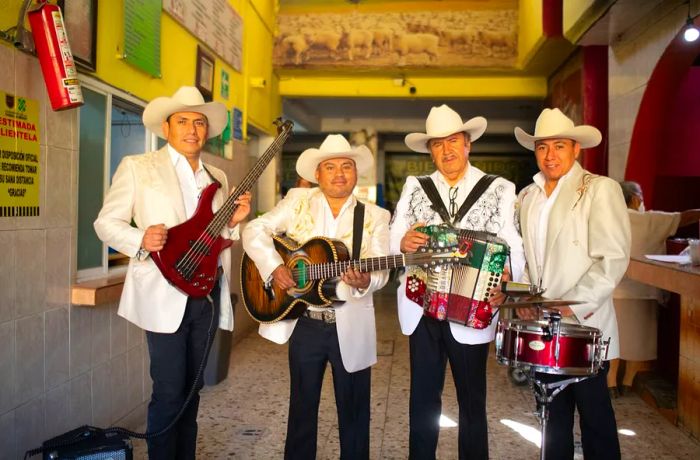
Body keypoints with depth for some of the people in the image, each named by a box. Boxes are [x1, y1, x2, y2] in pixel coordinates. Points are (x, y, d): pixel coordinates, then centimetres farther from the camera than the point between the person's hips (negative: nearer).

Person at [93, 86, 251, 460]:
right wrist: (141, 240, -21)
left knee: (191, 388, 15)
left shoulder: (218, 177, 15)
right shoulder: (137, 166, 0)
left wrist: (233, 222, -2)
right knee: (169, 392, -2)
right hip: (164, 293, -5)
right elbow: (106, 222, -2)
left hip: (208, 292, 5)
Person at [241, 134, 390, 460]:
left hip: (351, 327, 0)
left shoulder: (375, 216, 0)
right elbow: (255, 231, -3)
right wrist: (273, 266, -17)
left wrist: (365, 281, -30)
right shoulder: (298, 201, 1)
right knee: (302, 407, 17)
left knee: (354, 412, 12)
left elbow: (380, 271, -8)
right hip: (304, 323, 1)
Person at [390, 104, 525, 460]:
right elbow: (391, 240, 2)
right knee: (423, 397, 14)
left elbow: (513, 248, -6)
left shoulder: (499, 190, 1)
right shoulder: (414, 187, 8)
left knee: (472, 399, 13)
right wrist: (403, 243, -20)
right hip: (421, 307, 2)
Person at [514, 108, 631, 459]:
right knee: (554, 413, 16)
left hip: (584, 326, -5)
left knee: (594, 415, 8)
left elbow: (613, 258, -14)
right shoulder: (528, 196, 11)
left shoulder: (600, 189, -6)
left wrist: (572, 307, -20)